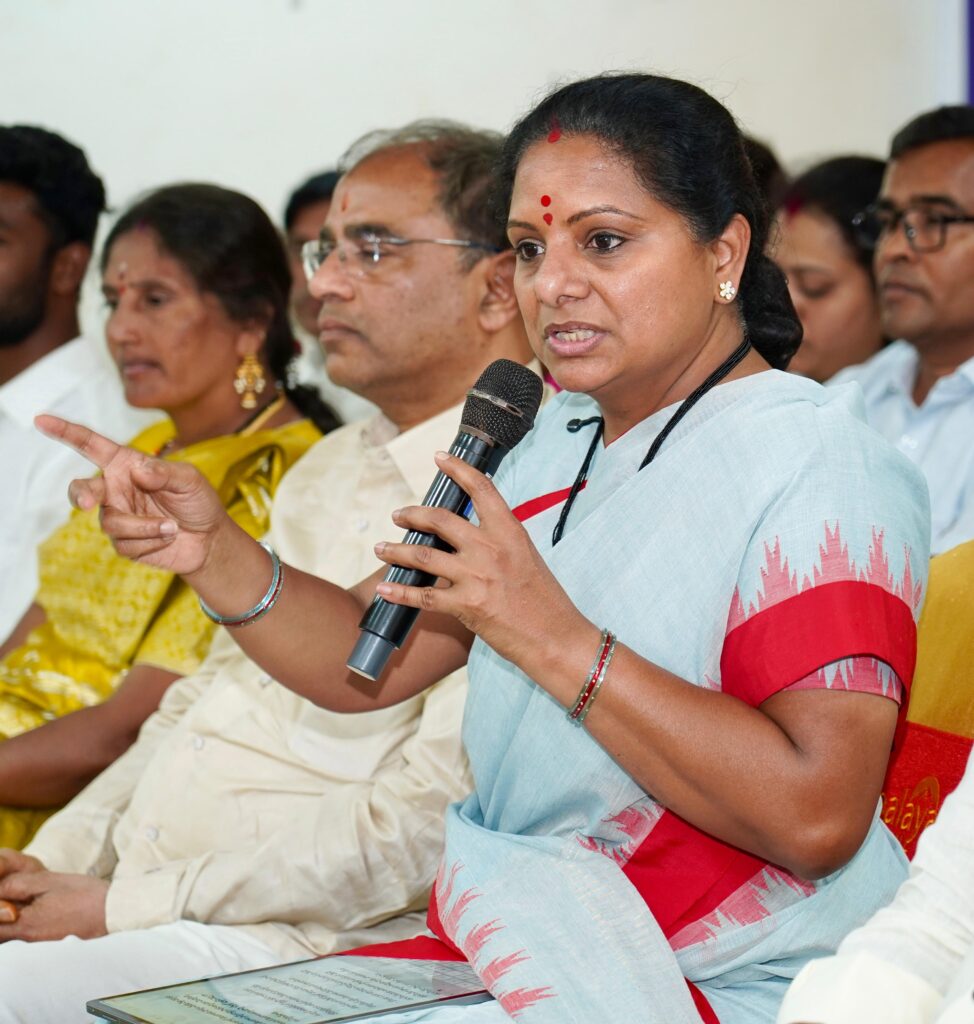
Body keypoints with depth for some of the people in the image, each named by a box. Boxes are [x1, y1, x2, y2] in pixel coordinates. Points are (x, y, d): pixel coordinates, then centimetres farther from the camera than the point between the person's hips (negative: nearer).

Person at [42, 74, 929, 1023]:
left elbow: (818, 817, -24)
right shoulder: (555, 440, 12)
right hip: (507, 944, 7)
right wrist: (211, 551, -6)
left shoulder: (818, 464, -14)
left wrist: (552, 639, -24)